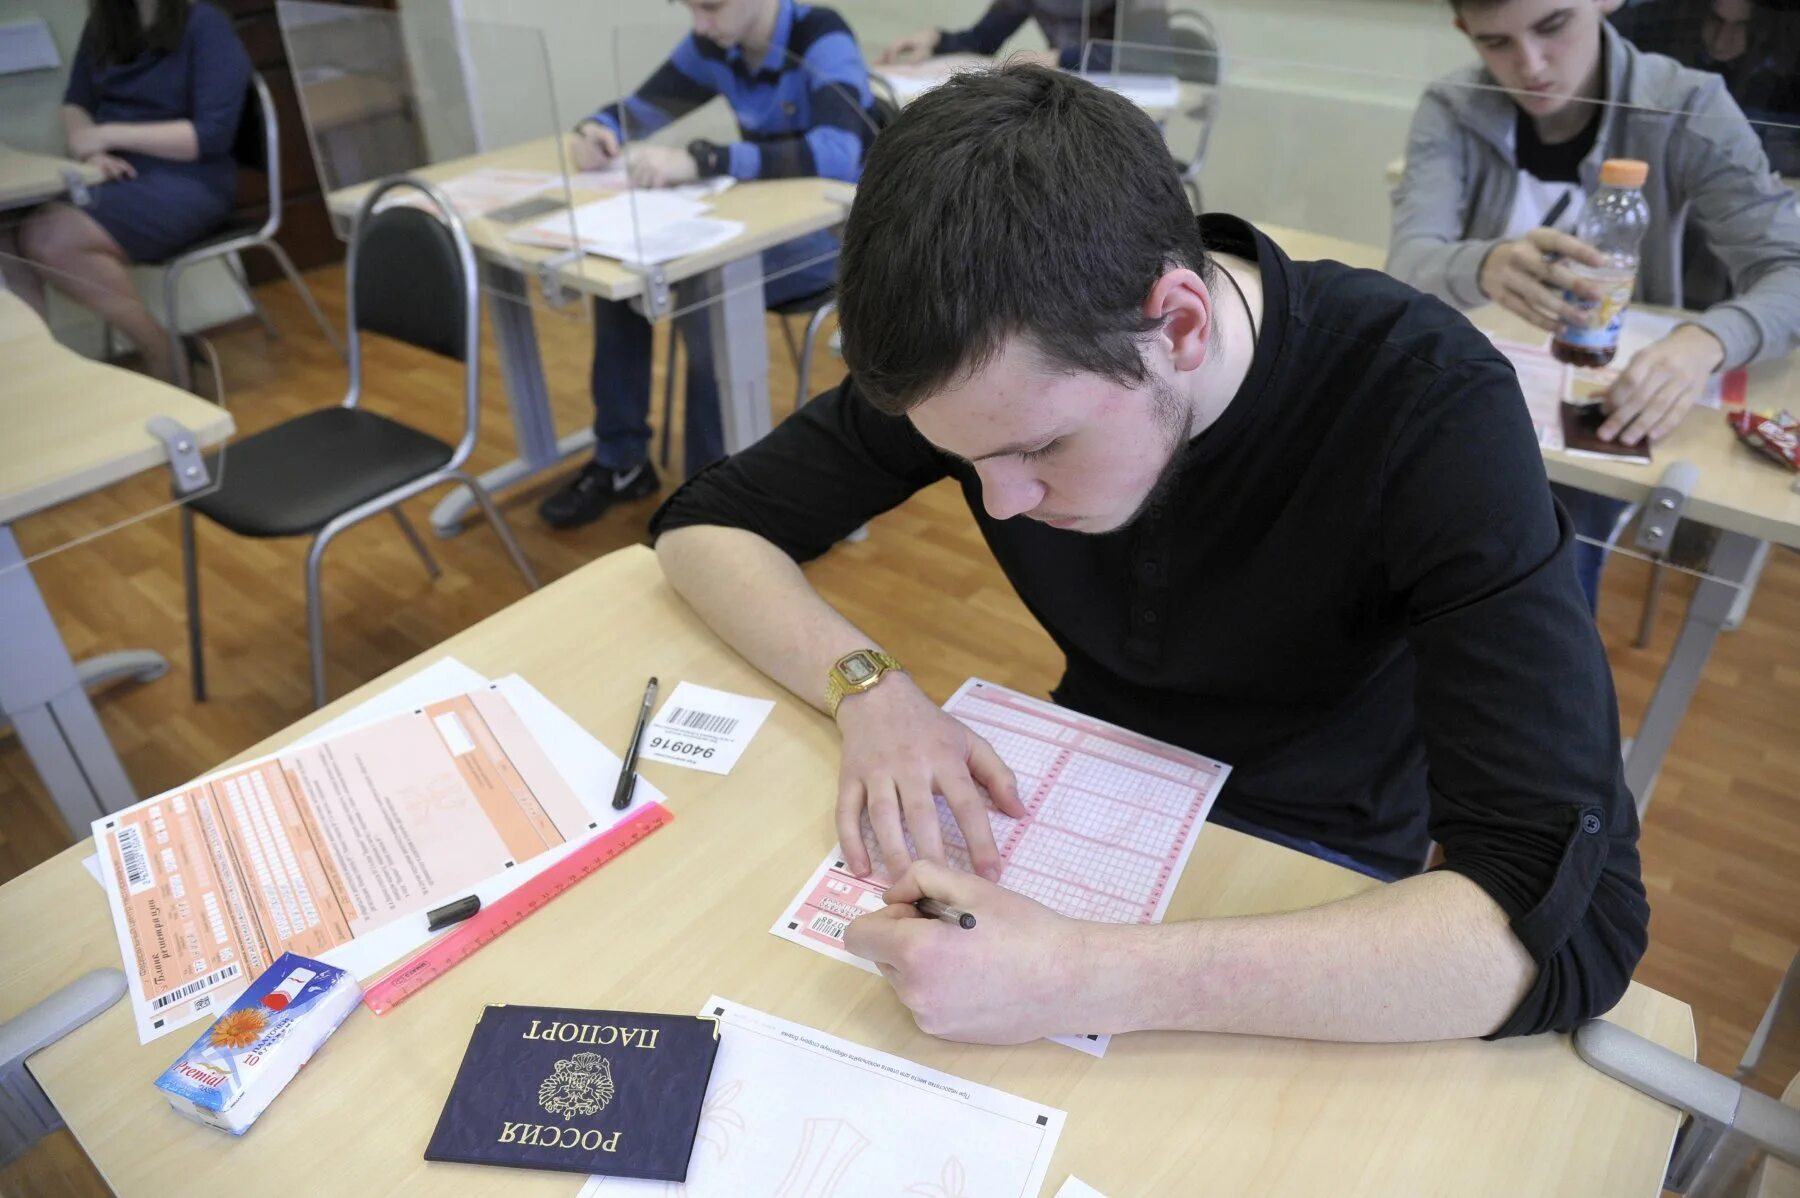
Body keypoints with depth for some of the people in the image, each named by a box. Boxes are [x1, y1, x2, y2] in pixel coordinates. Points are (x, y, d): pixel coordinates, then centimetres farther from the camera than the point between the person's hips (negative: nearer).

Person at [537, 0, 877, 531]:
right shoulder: (713, 46, 0)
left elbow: (836, 154, -38)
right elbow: (642, 110, 9)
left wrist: (701, 161, -45)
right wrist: (597, 129, -16)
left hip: (836, 230, -7)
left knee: (705, 296, -31)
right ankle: (621, 461, 3)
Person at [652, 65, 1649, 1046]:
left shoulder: (1430, 410, -30)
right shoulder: (990, 367, -19)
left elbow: (1574, 911, -36)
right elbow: (706, 523, -10)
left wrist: (1090, 980, -45)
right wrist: (867, 688, -28)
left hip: (1312, 869, -1)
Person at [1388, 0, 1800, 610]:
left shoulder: (1686, 110, -12)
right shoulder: (1451, 111, -10)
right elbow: (1409, 262, -24)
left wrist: (1706, 339, -41)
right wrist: (1483, 267, -48)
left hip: (1609, 403, -1)